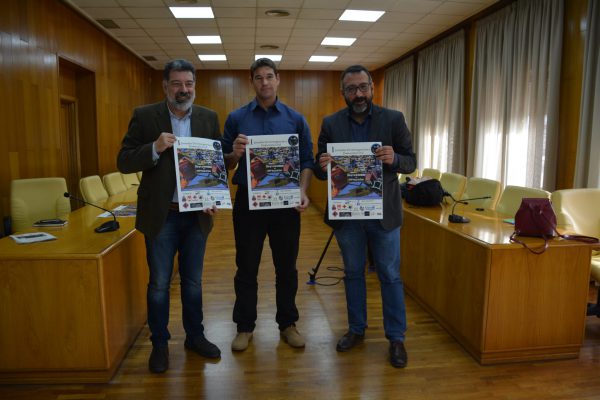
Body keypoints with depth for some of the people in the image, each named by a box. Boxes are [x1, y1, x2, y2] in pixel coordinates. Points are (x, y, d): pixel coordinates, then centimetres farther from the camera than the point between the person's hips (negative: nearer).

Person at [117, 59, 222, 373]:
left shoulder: (209, 118, 4)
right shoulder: (145, 116, -3)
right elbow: (124, 162, -6)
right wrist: (154, 148, -24)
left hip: (197, 214, 2)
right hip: (160, 215, -2)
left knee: (193, 281, 15)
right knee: (159, 283, 10)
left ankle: (195, 336, 32)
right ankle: (159, 343, 28)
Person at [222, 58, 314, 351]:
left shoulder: (295, 119, 5)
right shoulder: (236, 118, 4)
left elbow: (307, 161, 2)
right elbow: (224, 163, 5)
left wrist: (303, 191, -14)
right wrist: (235, 154, -18)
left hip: (286, 202, 1)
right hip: (247, 200, 0)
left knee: (286, 267, 10)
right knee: (246, 267, 9)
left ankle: (287, 323, 28)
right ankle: (245, 326, 25)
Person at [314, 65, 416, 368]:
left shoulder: (393, 119, -2)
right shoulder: (331, 124, 1)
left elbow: (411, 162, -3)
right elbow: (320, 171, 1)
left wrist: (394, 159, -25)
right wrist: (322, 165, -23)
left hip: (383, 212, -1)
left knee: (390, 275, 7)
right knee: (352, 273, 14)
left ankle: (396, 337, 23)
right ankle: (356, 329, 32)